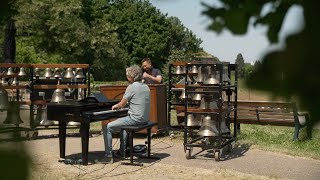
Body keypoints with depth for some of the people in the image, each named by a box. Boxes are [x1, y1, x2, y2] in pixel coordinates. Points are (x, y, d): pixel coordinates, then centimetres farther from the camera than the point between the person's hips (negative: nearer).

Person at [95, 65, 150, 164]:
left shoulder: (132, 87, -13)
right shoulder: (146, 87, 11)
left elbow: (121, 104, -7)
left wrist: (115, 106, 15)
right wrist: (124, 104, 29)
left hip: (135, 119, -9)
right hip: (144, 119, 9)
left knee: (107, 127, -5)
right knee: (123, 124, 36)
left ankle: (108, 156, -6)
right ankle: (122, 151, 35)